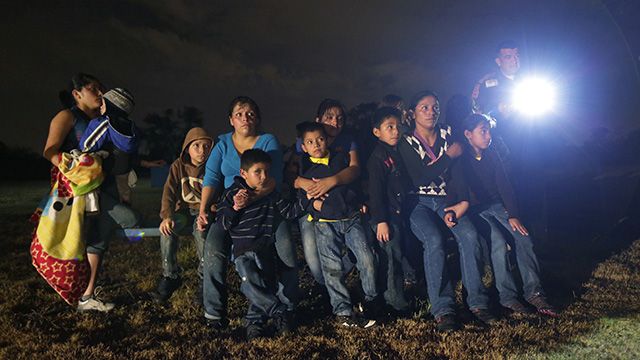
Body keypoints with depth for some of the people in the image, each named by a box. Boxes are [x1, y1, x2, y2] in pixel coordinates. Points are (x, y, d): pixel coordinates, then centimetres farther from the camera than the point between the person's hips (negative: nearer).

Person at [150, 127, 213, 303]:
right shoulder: (178, 166, -2)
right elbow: (169, 192, -8)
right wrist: (167, 216, -25)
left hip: (203, 209, -2)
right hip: (183, 209, 2)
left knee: (201, 232, -33)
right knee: (167, 231, -28)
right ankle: (170, 276, -13)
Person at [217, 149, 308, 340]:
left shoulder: (271, 195, 12)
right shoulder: (232, 193, 2)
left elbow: (289, 211, 16)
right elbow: (221, 224, 1)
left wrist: (307, 198, 5)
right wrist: (235, 208, -15)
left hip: (266, 250, 3)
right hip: (243, 251, -3)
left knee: (265, 284, -16)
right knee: (251, 282, -26)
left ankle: (253, 321, 0)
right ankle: (280, 312, -15)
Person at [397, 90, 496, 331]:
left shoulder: (447, 135, 11)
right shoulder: (406, 143, -1)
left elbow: (458, 171, 2)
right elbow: (421, 179, -13)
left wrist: (463, 201, -13)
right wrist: (449, 156, -7)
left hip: (446, 199, 3)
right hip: (419, 202, -3)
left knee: (469, 234, -24)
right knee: (434, 240, -30)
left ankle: (477, 302, -16)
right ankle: (442, 309, -25)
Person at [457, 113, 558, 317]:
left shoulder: (491, 155, 10)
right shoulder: (460, 160, -7)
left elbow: (504, 185, 4)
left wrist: (513, 215, -5)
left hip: (496, 205, 5)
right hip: (475, 210, -5)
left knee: (524, 237, -16)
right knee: (498, 243, -26)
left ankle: (534, 292, -13)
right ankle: (507, 298, -18)